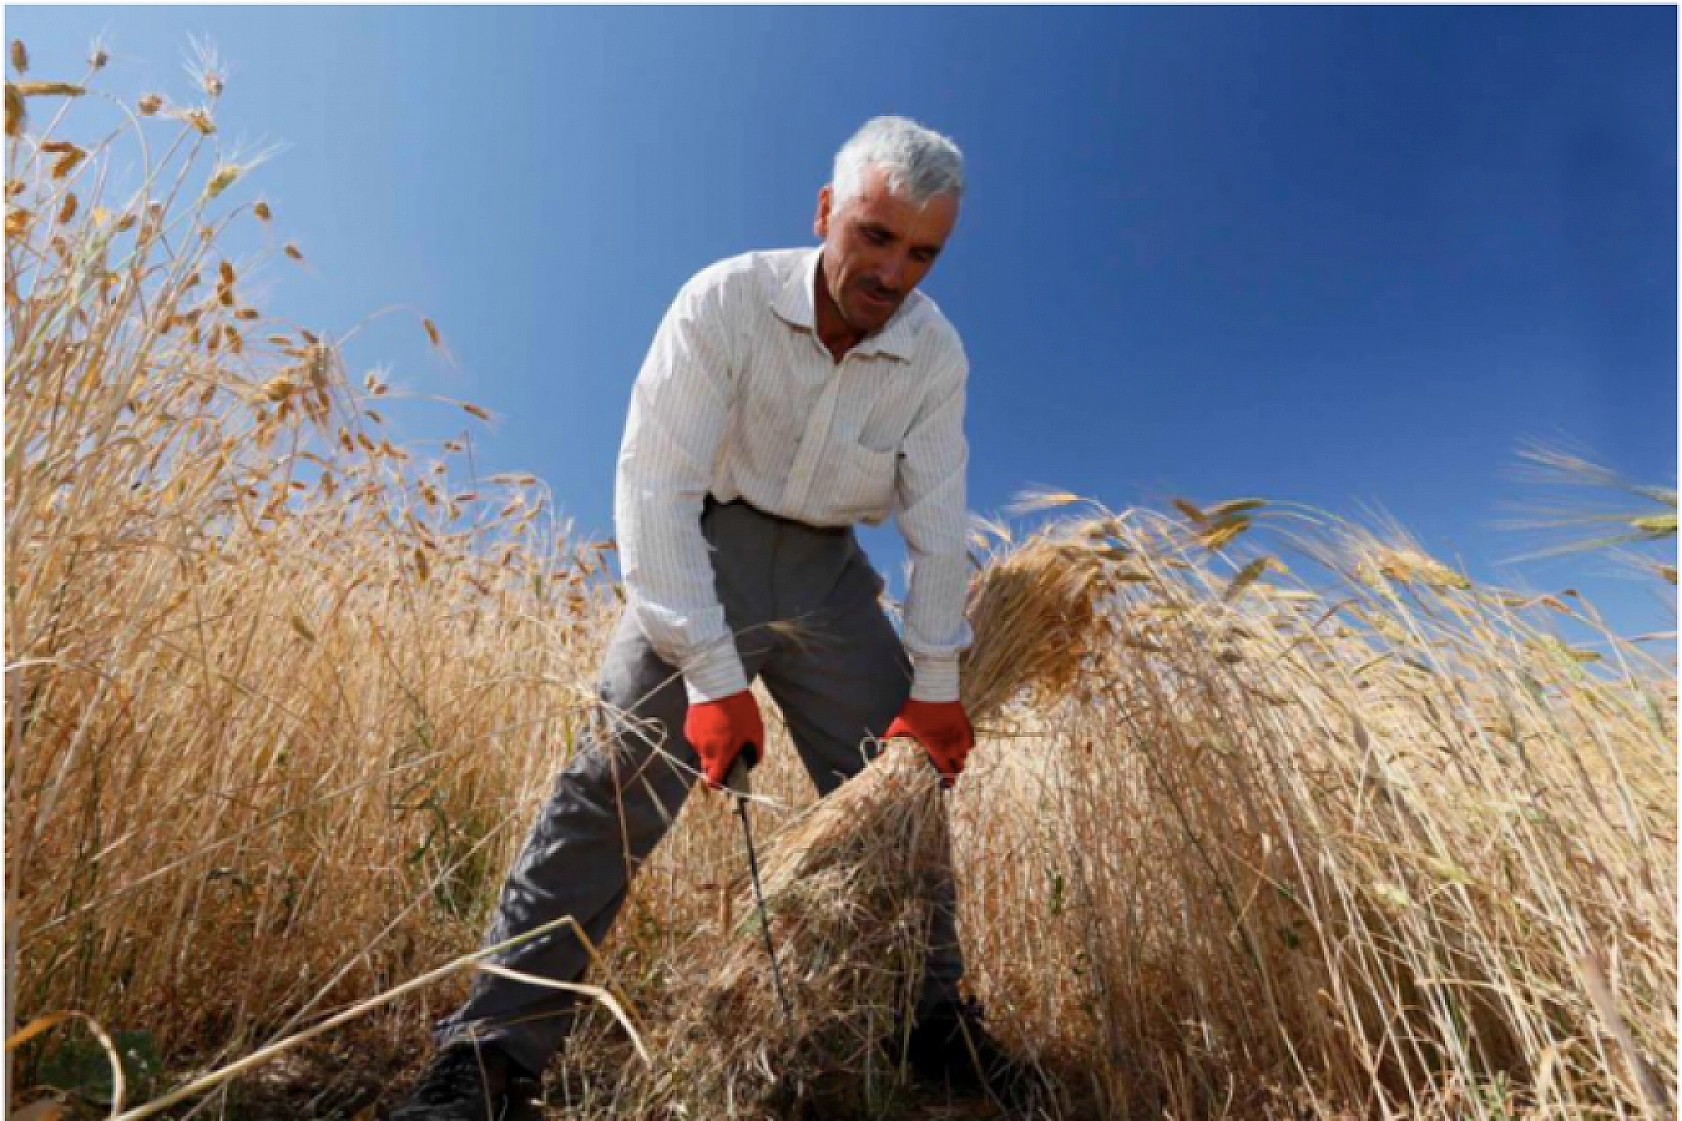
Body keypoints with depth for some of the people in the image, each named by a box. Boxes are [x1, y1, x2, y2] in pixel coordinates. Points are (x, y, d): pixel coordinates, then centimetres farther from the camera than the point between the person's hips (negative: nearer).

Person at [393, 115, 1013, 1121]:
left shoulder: (937, 352, -10)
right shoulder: (727, 301, -20)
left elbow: (938, 525, -5)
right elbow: (655, 485, -24)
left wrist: (937, 685, -7)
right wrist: (713, 674, -28)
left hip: (829, 569, 4)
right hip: (707, 549, -3)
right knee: (620, 783, -15)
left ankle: (939, 1023, 22)